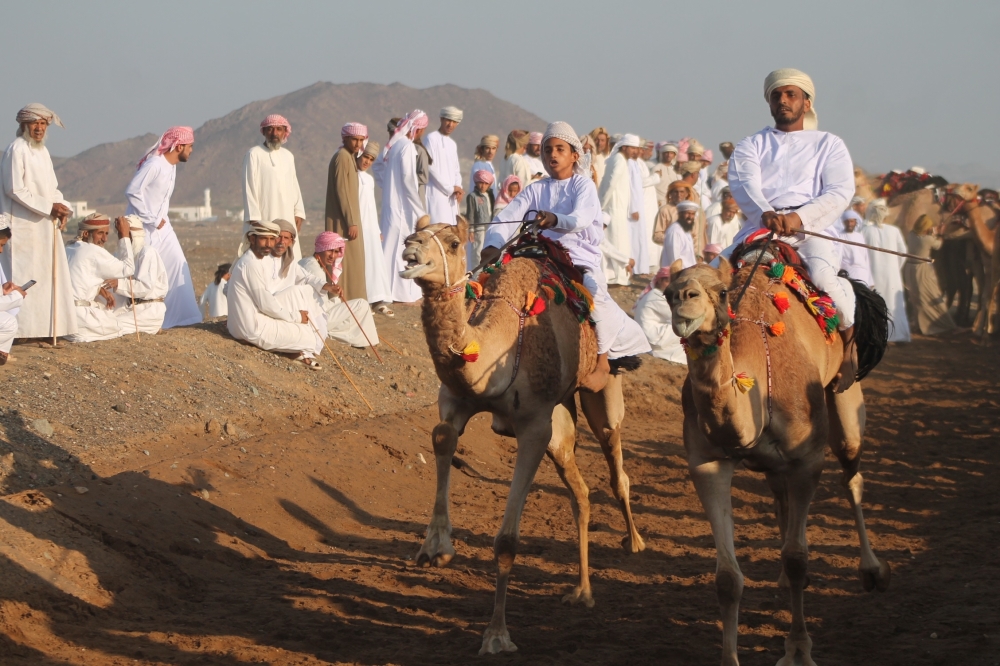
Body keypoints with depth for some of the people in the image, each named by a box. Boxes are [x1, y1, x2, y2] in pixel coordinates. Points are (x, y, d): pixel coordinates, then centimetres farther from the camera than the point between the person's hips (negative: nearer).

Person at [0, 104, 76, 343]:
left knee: (50, 275, 8)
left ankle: (47, 328, 11)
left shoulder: (43, 151, 15)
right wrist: (49, 206, -18)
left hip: (46, 225, 9)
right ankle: (25, 330, -8)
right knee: (26, 278, -9)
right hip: (24, 225, -9)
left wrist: (61, 207, -2)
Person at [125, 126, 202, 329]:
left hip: (160, 225, 9)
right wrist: (151, 219, -21)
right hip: (142, 226, -9)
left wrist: (162, 218, 4)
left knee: (177, 266, 5)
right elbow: (132, 192, -26)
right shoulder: (154, 164, -21)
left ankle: (179, 314, 10)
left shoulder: (171, 166, 8)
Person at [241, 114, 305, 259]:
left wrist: (298, 213, 6)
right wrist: (254, 218, -11)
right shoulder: (254, 154, -2)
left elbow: (294, 186, 16)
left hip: (287, 219, 5)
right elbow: (249, 188, -5)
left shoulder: (288, 156, 15)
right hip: (263, 219, -5)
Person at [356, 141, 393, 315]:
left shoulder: (369, 179, 17)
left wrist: (377, 229, 20)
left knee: (376, 260, 3)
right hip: (359, 224, -7)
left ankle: (378, 300, 3)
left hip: (371, 225, 7)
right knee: (362, 260, -8)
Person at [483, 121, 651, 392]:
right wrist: (493, 245, -23)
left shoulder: (583, 185, 3)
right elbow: (505, 219, -1)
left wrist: (555, 219, -42)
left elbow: (582, 217, -19)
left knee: (595, 294, -36)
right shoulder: (535, 190, 13)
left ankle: (603, 362, -19)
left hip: (582, 260, -4)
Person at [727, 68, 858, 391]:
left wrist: (799, 217, -20)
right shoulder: (751, 146, 19)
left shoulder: (828, 144, 15)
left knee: (824, 276, -34)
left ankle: (850, 339, -7)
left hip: (809, 231, -2)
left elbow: (840, 192, -1)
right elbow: (743, 184, -2)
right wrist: (765, 214, -25)